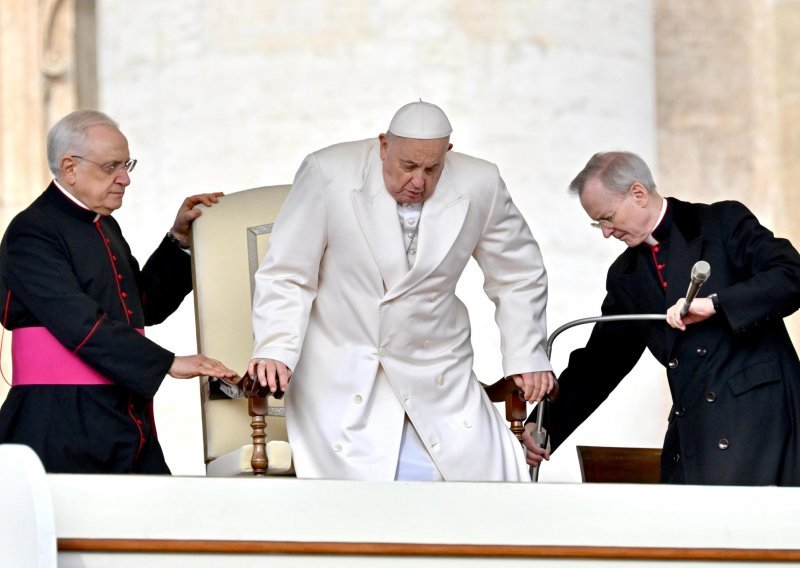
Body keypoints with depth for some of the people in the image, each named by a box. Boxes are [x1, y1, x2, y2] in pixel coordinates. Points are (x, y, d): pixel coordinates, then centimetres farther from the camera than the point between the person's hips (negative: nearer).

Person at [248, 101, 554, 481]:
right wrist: (274, 350, -18)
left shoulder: (479, 186, -5)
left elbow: (519, 277, 9)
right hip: (344, 379, -3)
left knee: (481, 468, -11)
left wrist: (524, 357, 5)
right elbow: (286, 276, -6)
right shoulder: (328, 175, -12)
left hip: (438, 377, 3)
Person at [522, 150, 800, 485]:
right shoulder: (625, 276, 16)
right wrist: (546, 426, 5)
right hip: (692, 437, 5)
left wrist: (714, 303, -22)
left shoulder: (725, 223, 0)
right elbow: (600, 360, 16)